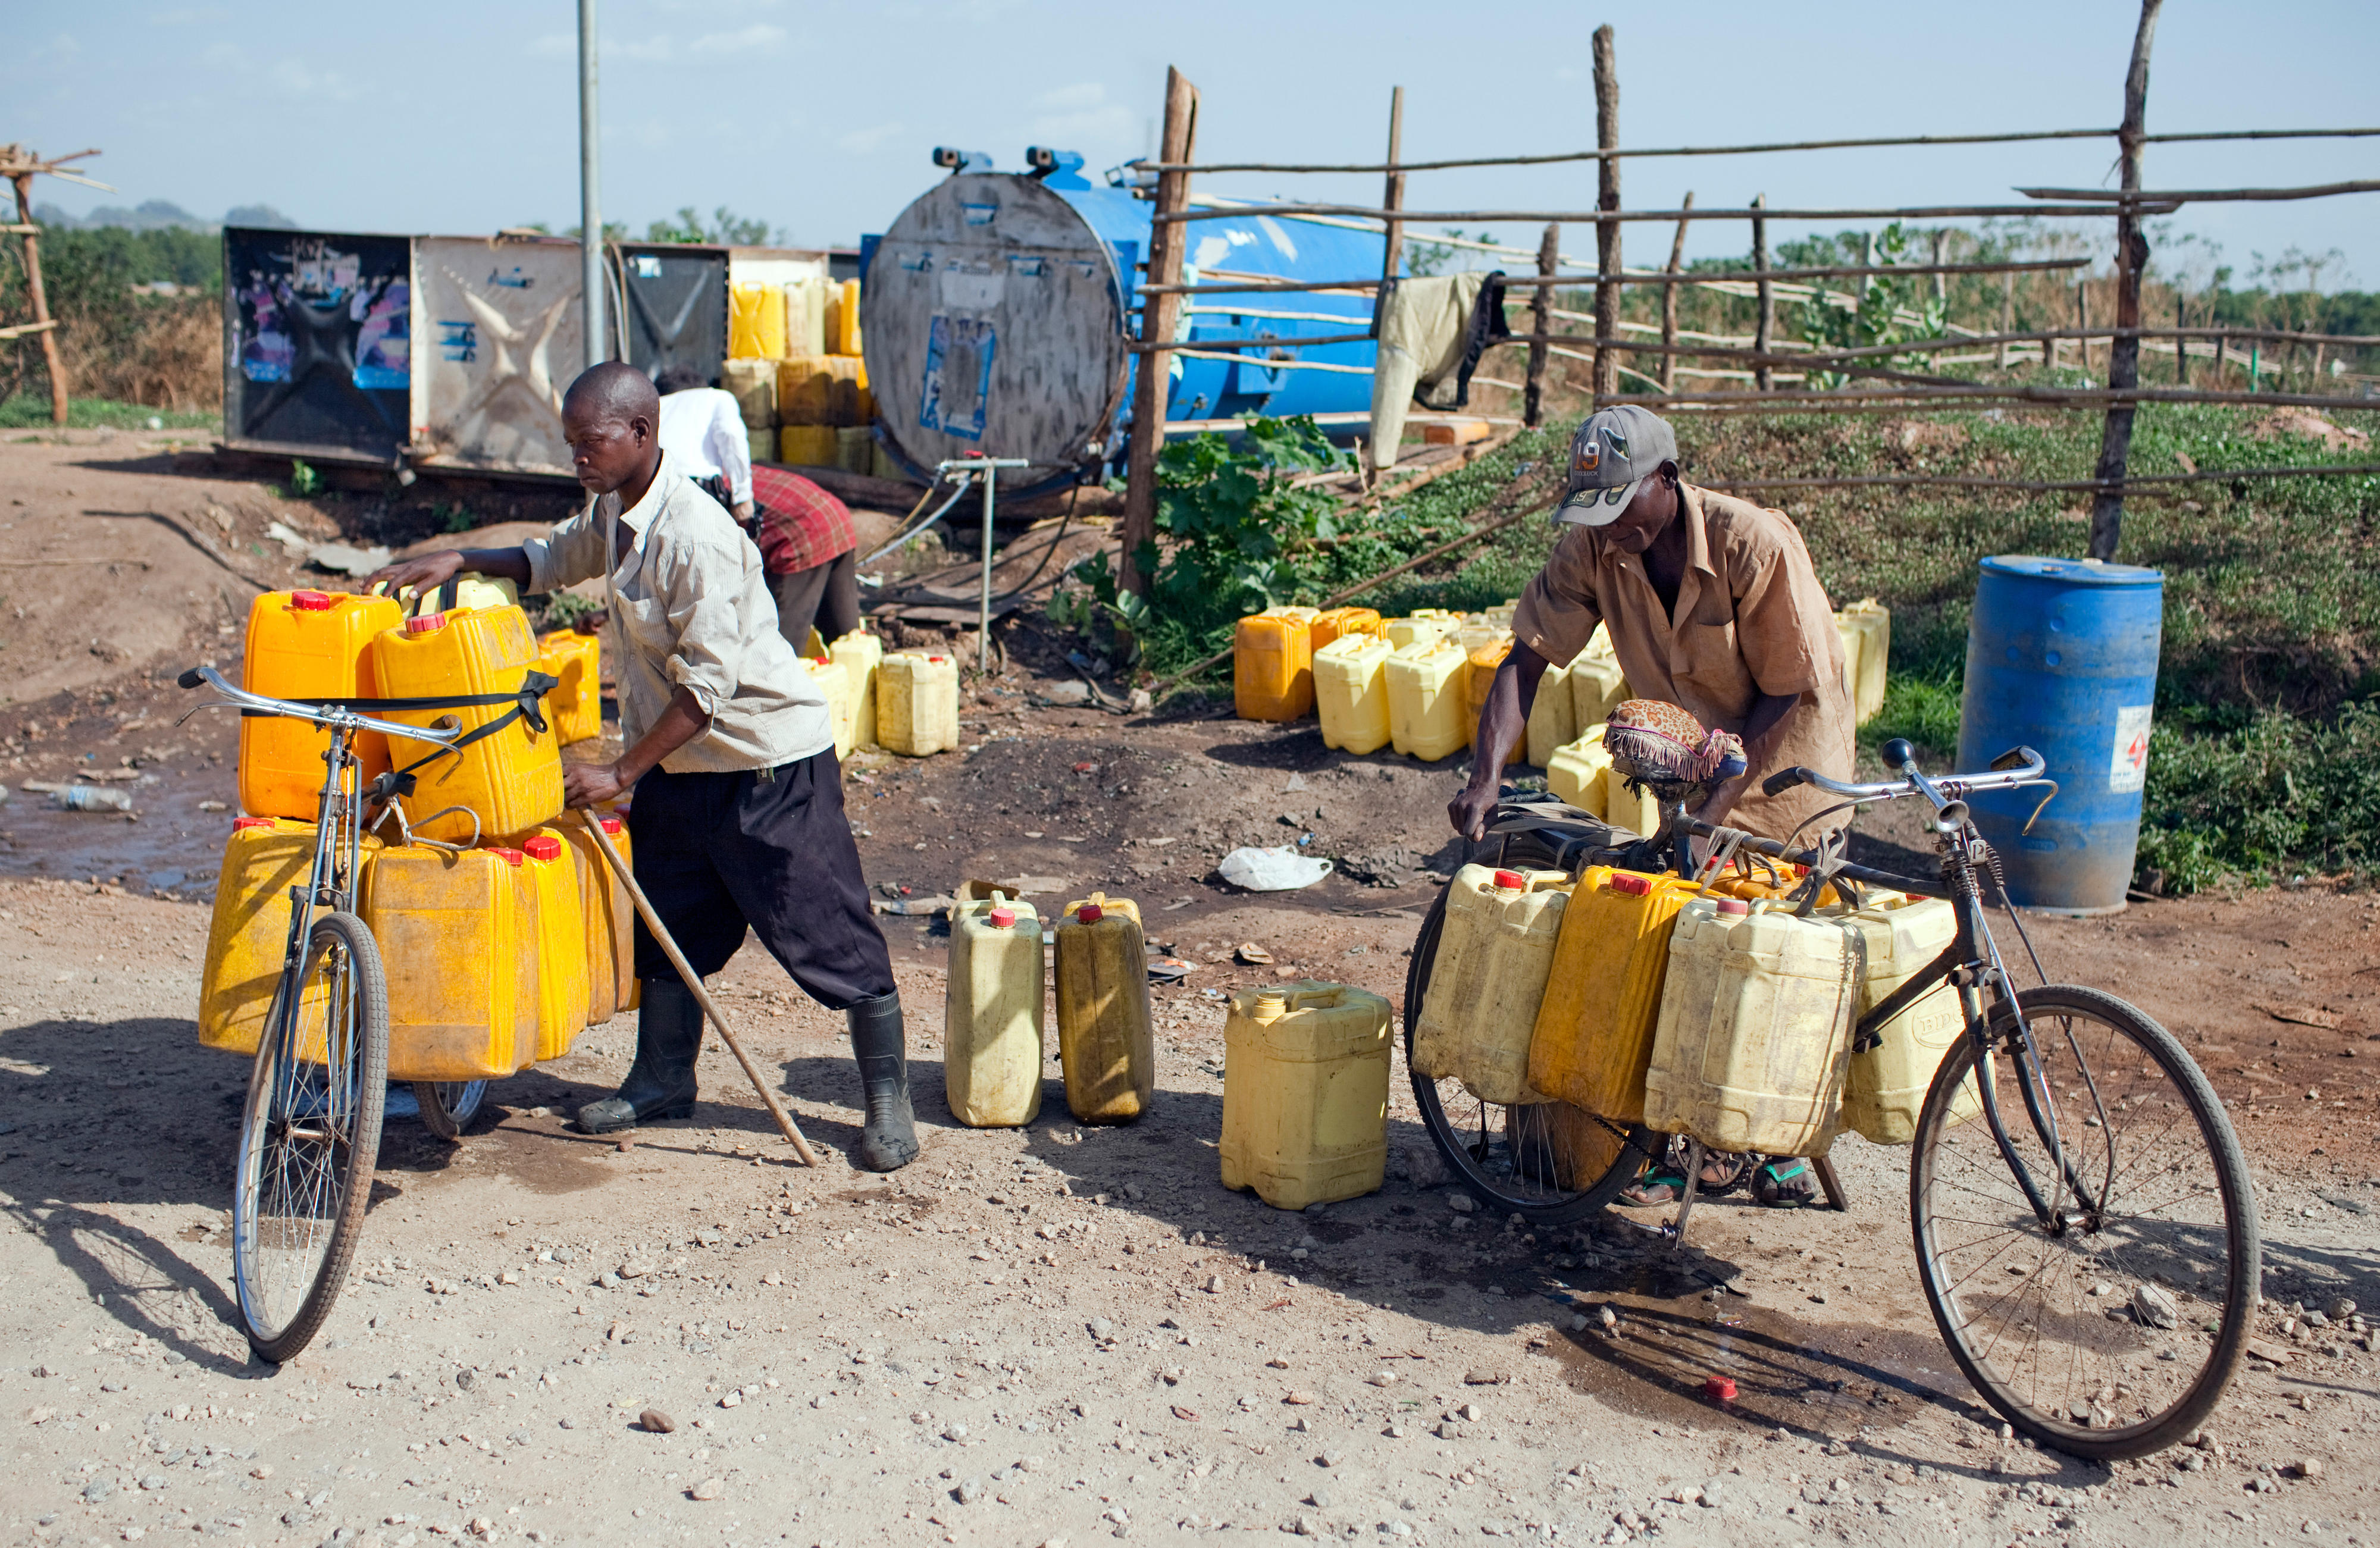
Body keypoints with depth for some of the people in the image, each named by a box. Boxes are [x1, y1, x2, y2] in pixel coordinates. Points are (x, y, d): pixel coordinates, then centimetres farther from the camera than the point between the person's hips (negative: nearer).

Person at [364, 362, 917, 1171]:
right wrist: (461, 560, 9)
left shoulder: (697, 536, -26)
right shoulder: (614, 510, 3)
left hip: (769, 757, -9)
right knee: (667, 917, 16)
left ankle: (887, 1099, 8)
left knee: (827, 929, -2)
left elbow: (707, 687, -26)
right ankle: (664, 1077, 33)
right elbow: (559, 558, 25)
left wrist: (621, 773, -22)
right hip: (678, 760, 9)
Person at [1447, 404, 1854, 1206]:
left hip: (1785, 760, -4)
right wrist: (1484, 775, -26)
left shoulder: (1755, 544, -29)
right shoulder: (1593, 546, -16)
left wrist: (1715, 804, -27)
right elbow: (1528, 656, -14)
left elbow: (1789, 694, -23)